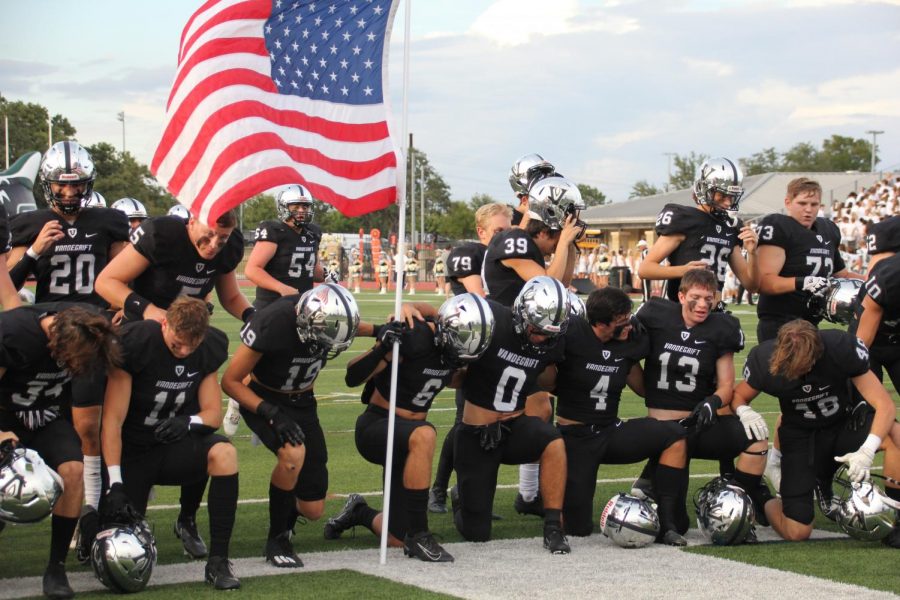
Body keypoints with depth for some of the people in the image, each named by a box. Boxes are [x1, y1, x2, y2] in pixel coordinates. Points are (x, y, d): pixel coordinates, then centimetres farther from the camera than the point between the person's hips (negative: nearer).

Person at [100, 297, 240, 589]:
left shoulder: (210, 349, -5)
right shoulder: (136, 343, -18)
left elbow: (213, 413, 0)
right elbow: (113, 419, -18)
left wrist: (190, 421, -25)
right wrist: (115, 484, -24)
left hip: (173, 444, 2)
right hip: (133, 452, -2)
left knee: (224, 453, -31)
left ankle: (218, 562, -25)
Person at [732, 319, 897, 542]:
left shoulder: (842, 347, -23)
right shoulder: (764, 359, -20)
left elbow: (884, 405, -21)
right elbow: (738, 396, 0)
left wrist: (867, 451, -37)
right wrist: (743, 411, -26)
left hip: (844, 426, 1)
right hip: (799, 437, -1)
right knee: (796, 532, -14)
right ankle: (764, 503, 22)